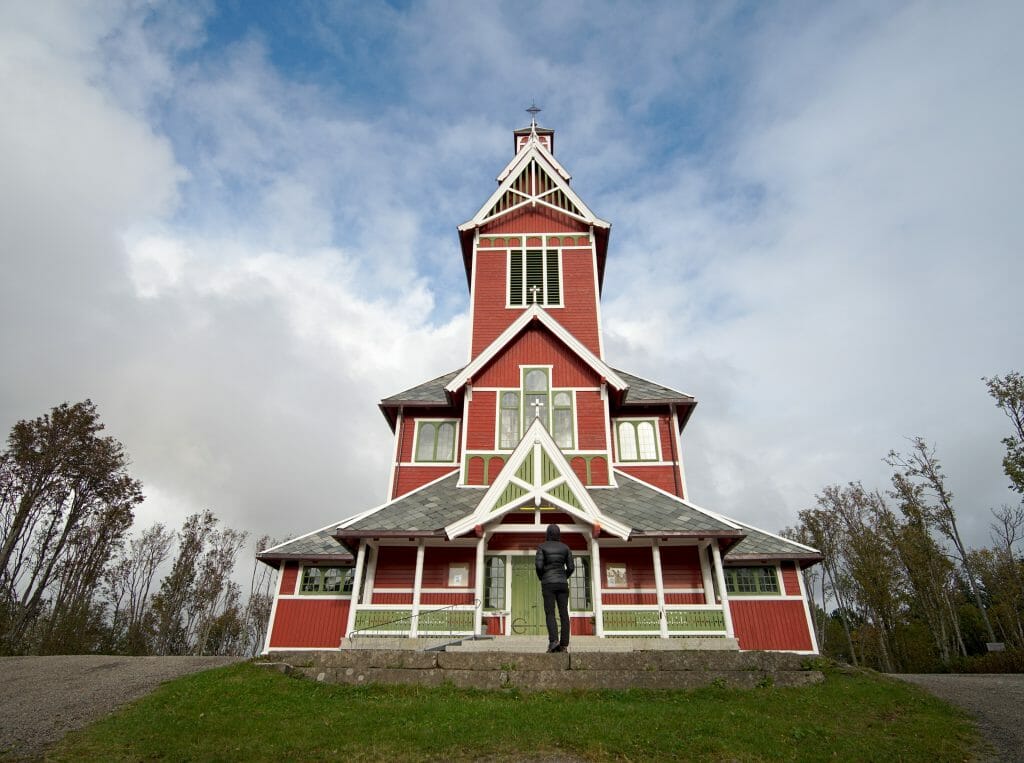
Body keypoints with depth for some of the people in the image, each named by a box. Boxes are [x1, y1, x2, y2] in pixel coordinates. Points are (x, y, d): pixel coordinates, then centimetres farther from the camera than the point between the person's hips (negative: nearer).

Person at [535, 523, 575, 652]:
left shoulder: (542, 547, -1)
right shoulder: (565, 547, 8)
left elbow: (539, 566, -10)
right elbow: (571, 567, 3)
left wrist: (541, 578, 9)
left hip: (548, 584, -3)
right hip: (562, 584, 3)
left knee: (550, 614, -3)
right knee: (564, 614, 3)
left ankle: (553, 640, -22)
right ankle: (564, 644, -3)